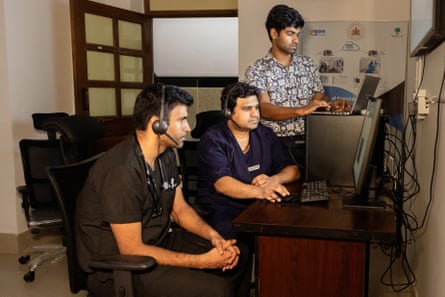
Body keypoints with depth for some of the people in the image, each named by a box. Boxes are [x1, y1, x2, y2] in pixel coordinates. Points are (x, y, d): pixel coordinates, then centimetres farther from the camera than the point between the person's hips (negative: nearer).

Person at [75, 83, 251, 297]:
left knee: (239, 257, 8)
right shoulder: (121, 170, -29)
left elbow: (180, 209, 10)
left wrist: (213, 236, -9)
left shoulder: (166, 155, 0)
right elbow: (132, 250, -26)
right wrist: (202, 261, -23)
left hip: (159, 239, 9)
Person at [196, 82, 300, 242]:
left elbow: (293, 170, 9)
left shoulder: (265, 135, 12)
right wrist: (260, 192, -36)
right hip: (220, 210, -5)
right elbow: (221, 183, -20)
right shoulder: (212, 140, -5)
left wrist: (273, 180, -14)